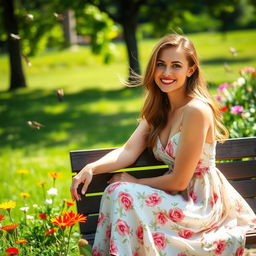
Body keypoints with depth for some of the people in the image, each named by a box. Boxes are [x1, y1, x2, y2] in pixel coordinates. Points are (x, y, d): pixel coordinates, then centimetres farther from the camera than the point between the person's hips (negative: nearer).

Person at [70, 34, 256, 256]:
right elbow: (129, 151, -3)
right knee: (115, 191, -15)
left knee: (123, 195, -23)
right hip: (181, 198, 7)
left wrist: (134, 182, -5)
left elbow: (179, 181, -17)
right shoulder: (159, 108, 7)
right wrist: (91, 168, -19)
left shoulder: (196, 110, -20)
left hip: (201, 204, -7)